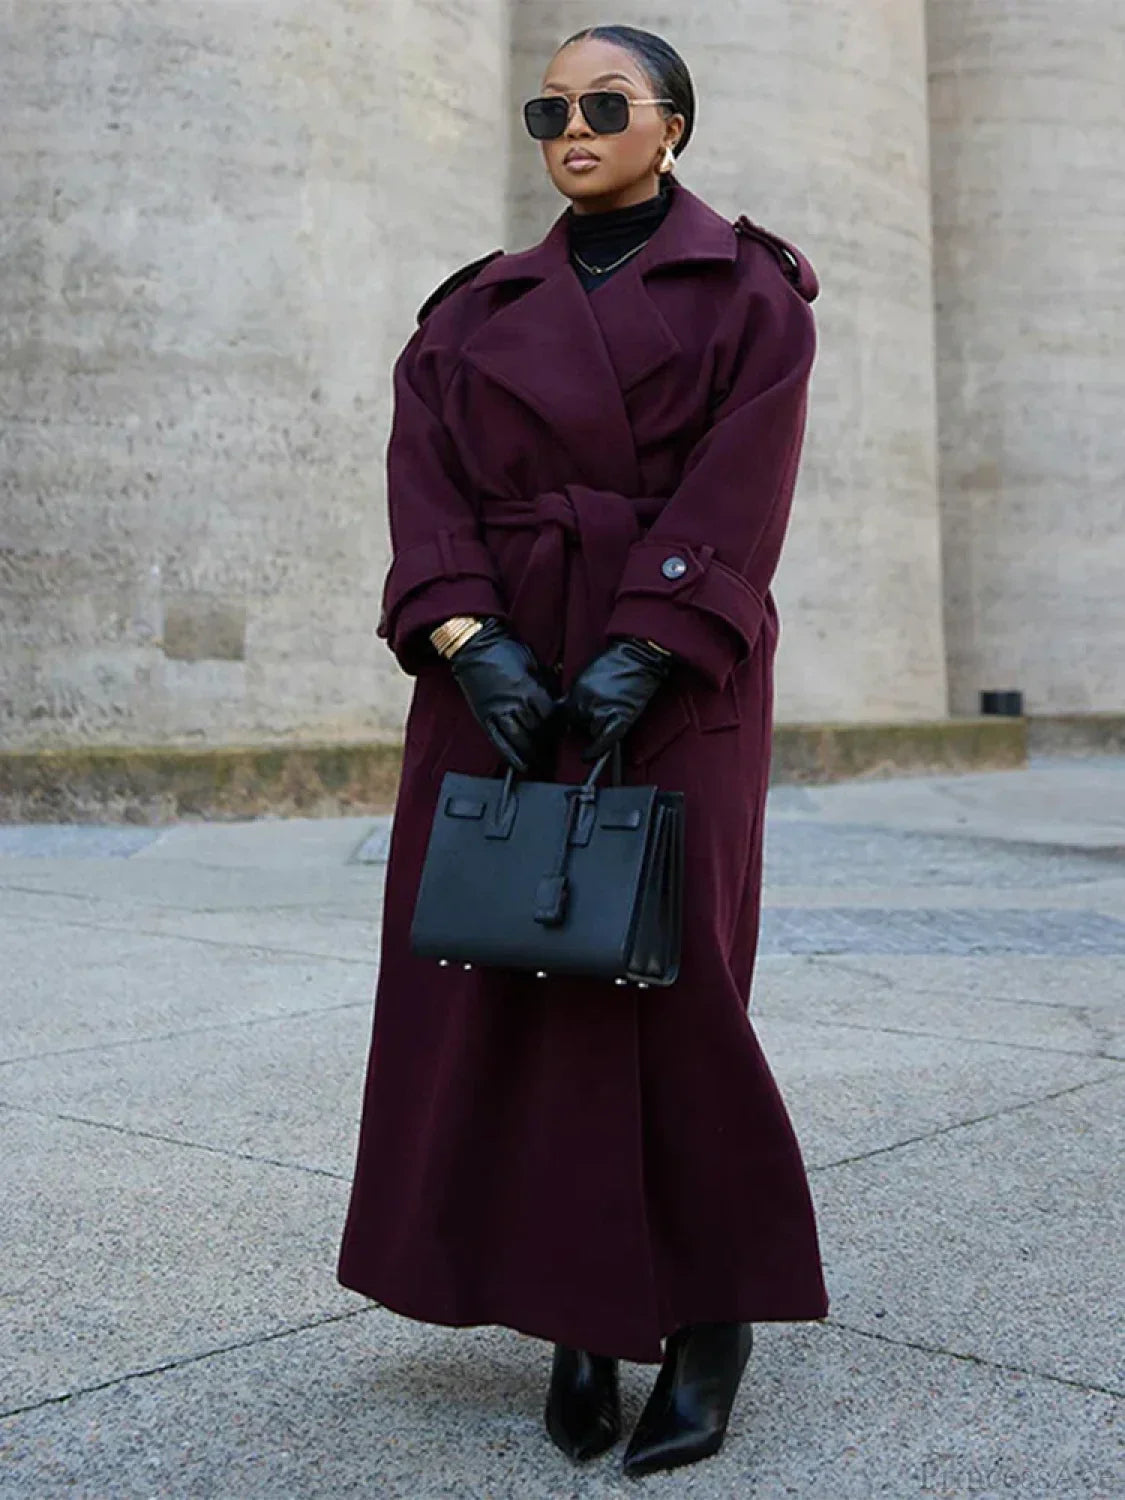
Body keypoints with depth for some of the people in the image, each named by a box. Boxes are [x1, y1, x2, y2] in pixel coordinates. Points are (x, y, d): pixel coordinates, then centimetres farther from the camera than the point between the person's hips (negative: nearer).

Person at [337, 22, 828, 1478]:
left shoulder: (746, 290, 6)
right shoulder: (479, 307, 15)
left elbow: (739, 481, -7)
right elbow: (428, 478, 2)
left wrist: (643, 650, -19)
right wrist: (468, 637, -14)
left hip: (671, 673, -3)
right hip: (502, 664, 4)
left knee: (661, 970, -7)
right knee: (511, 970, -1)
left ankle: (711, 1318, 8)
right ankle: (581, 1315, 11)